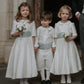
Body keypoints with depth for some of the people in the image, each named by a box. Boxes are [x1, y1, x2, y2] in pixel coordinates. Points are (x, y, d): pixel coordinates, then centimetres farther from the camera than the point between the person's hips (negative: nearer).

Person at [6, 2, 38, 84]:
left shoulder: (31, 22, 4)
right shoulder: (16, 21, 3)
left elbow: (33, 35, 4)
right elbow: (12, 34, 6)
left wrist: (33, 46, -1)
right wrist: (18, 33, -15)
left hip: (28, 43, 0)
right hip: (19, 44, 0)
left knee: (28, 60, -2)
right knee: (19, 60, -1)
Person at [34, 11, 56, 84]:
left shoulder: (51, 29, 1)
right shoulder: (39, 29, -2)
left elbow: (53, 38, 7)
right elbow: (37, 38, 1)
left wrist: (53, 46, 2)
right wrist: (36, 45, -7)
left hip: (49, 49, 0)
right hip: (40, 49, 0)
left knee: (49, 64, 6)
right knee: (41, 64, 5)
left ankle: (48, 78, 20)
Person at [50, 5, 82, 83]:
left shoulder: (71, 24, -1)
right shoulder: (57, 24, 3)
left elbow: (75, 35, 0)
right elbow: (55, 37, 6)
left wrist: (70, 38, -18)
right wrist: (55, 46, -1)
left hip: (69, 45, -1)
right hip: (60, 45, 1)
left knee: (69, 59, 3)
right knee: (60, 60, 1)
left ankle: (69, 76, 21)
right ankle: (62, 77, 17)